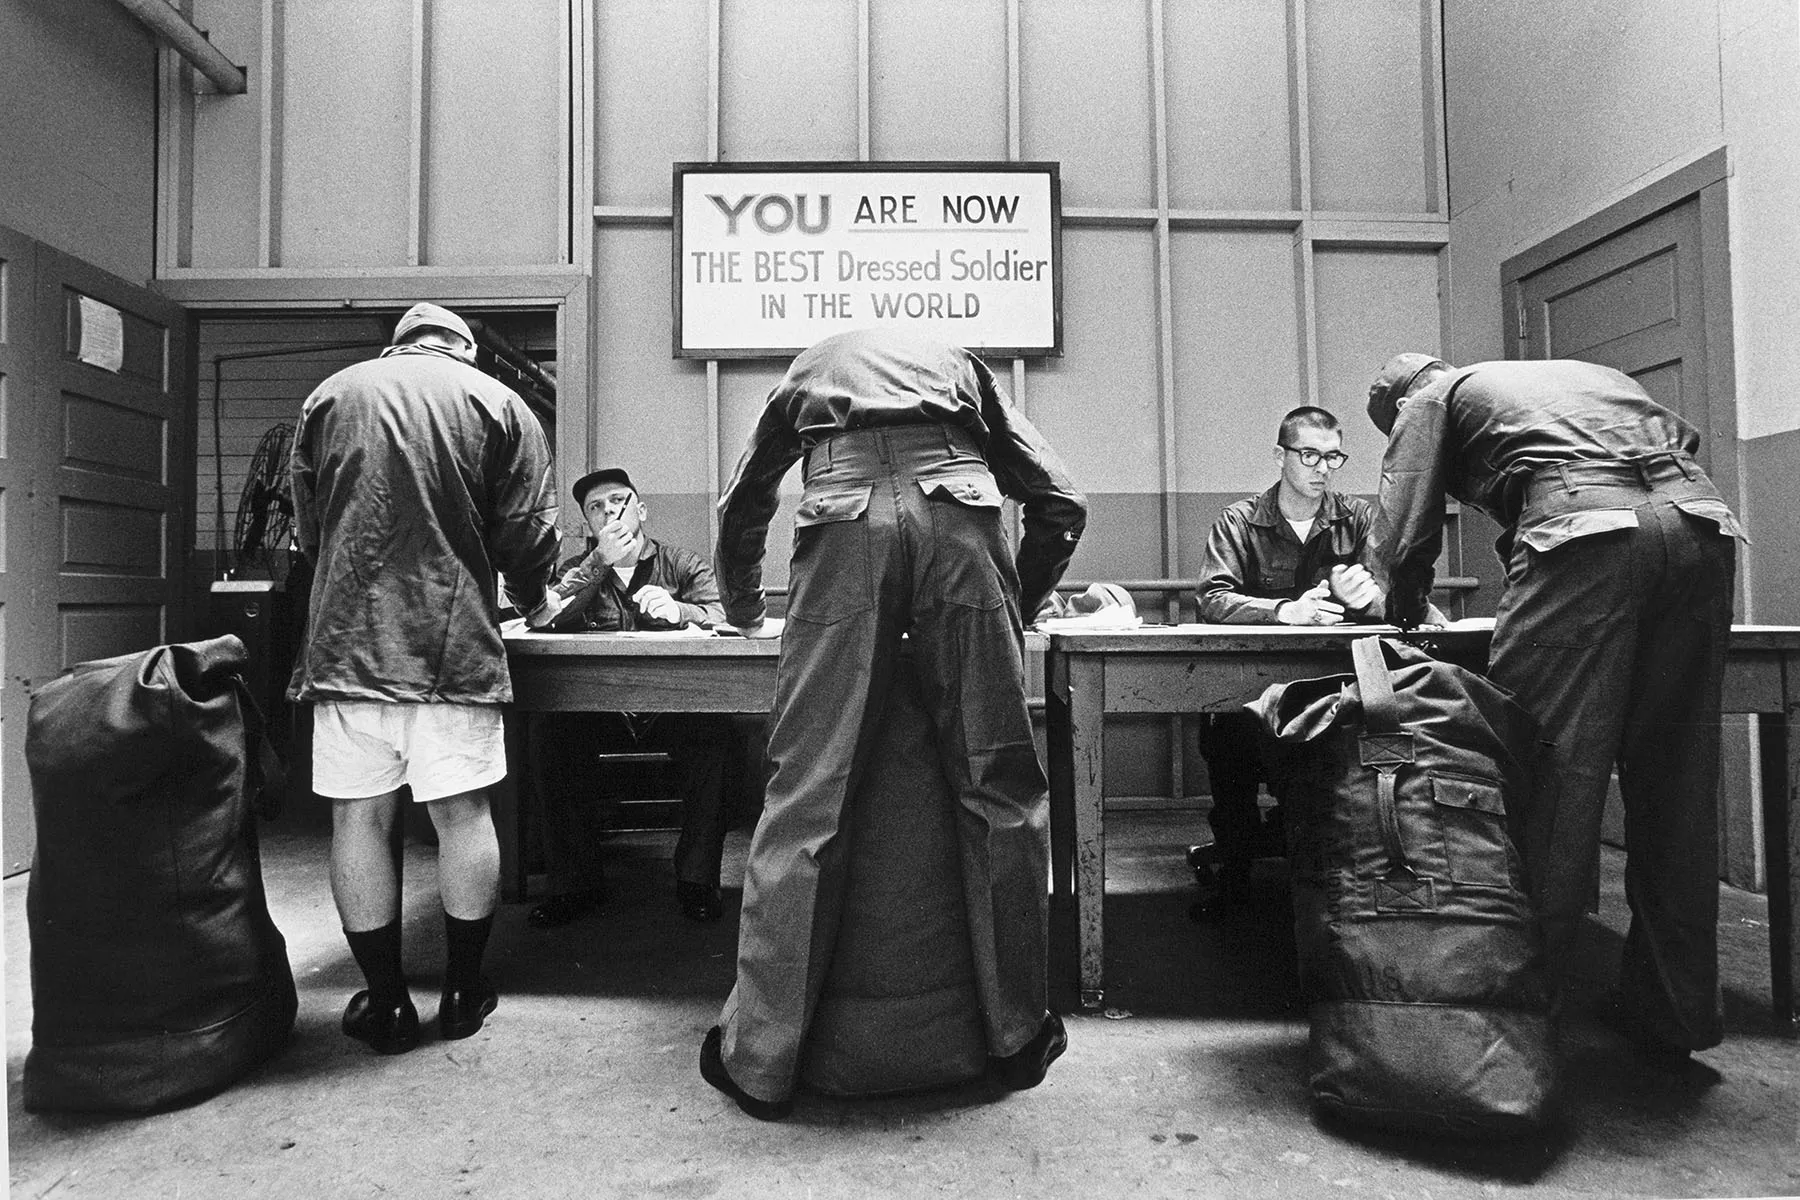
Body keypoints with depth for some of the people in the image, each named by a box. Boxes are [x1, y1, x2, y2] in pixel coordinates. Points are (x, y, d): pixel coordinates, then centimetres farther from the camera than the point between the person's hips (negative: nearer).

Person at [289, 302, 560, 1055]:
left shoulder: (330, 394, 12)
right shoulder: (497, 402, 5)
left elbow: (306, 524, 17)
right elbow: (529, 535, 0)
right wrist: (529, 598, 20)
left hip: (345, 639, 2)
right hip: (453, 641, -1)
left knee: (359, 817, 7)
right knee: (461, 813, 6)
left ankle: (385, 1003, 15)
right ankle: (463, 993, 17)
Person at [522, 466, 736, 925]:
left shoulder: (685, 565, 14)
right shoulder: (578, 570, 18)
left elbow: (725, 616, -4)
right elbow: (540, 618, -3)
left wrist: (678, 610, -25)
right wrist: (601, 561, -10)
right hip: (597, 710, 2)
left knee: (713, 733, -32)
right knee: (548, 730, -28)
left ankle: (697, 878, -17)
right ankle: (575, 881, -15)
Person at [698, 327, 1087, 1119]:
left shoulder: (808, 370, 37)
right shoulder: (960, 363, 36)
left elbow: (740, 506, 37)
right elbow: (1061, 504, 26)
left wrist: (747, 614, 51)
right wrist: (1013, 607, 37)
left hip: (844, 514, 0)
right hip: (959, 506, 1)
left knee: (805, 795, 2)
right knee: (1000, 786, 8)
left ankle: (757, 1061, 11)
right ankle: (1017, 1039, 20)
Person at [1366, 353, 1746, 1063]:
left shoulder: (1432, 396, 21)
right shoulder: (1574, 371, 39)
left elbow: (1405, 532, 10)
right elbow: (1682, 436, 31)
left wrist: (1402, 608, 29)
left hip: (1586, 525, -6)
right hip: (1701, 519, 6)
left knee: (1552, 772, -4)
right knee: (1676, 782, 10)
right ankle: (1676, 1020, 20)